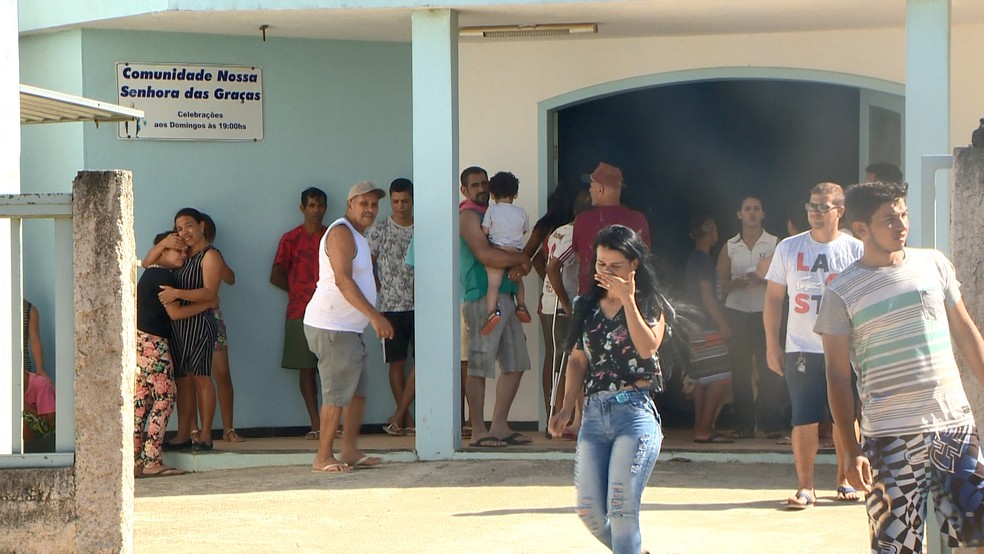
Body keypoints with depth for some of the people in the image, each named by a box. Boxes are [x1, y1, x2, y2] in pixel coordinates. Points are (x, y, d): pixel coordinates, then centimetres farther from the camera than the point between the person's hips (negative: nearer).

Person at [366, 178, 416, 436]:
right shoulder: (378, 230, 1)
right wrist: (380, 288, -3)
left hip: (420, 305, 1)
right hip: (392, 306, -1)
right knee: (397, 363, 2)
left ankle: (399, 415, -1)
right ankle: (407, 419, 9)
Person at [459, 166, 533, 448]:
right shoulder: (468, 216, -6)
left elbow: (513, 253, 19)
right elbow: (486, 256, -19)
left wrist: (520, 266, -5)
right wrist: (521, 259, -5)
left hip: (505, 297, 9)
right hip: (481, 298, -9)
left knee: (516, 364, 9)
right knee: (479, 366, -6)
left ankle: (500, 427, 14)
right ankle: (478, 431, -2)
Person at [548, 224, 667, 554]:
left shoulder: (649, 306, 2)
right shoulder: (587, 307, 14)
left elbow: (648, 347, -16)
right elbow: (578, 360, 15)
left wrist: (628, 299, -15)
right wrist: (566, 409, 5)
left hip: (634, 412, -5)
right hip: (594, 415, 5)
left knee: (621, 509, -12)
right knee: (589, 512, 4)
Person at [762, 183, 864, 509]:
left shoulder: (856, 250, 2)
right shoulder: (789, 248, 5)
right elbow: (773, 297, 8)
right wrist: (772, 345, 4)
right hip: (802, 349, 0)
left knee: (846, 419, 6)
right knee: (804, 420, -5)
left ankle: (845, 480, 21)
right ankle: (805, 487, 0)